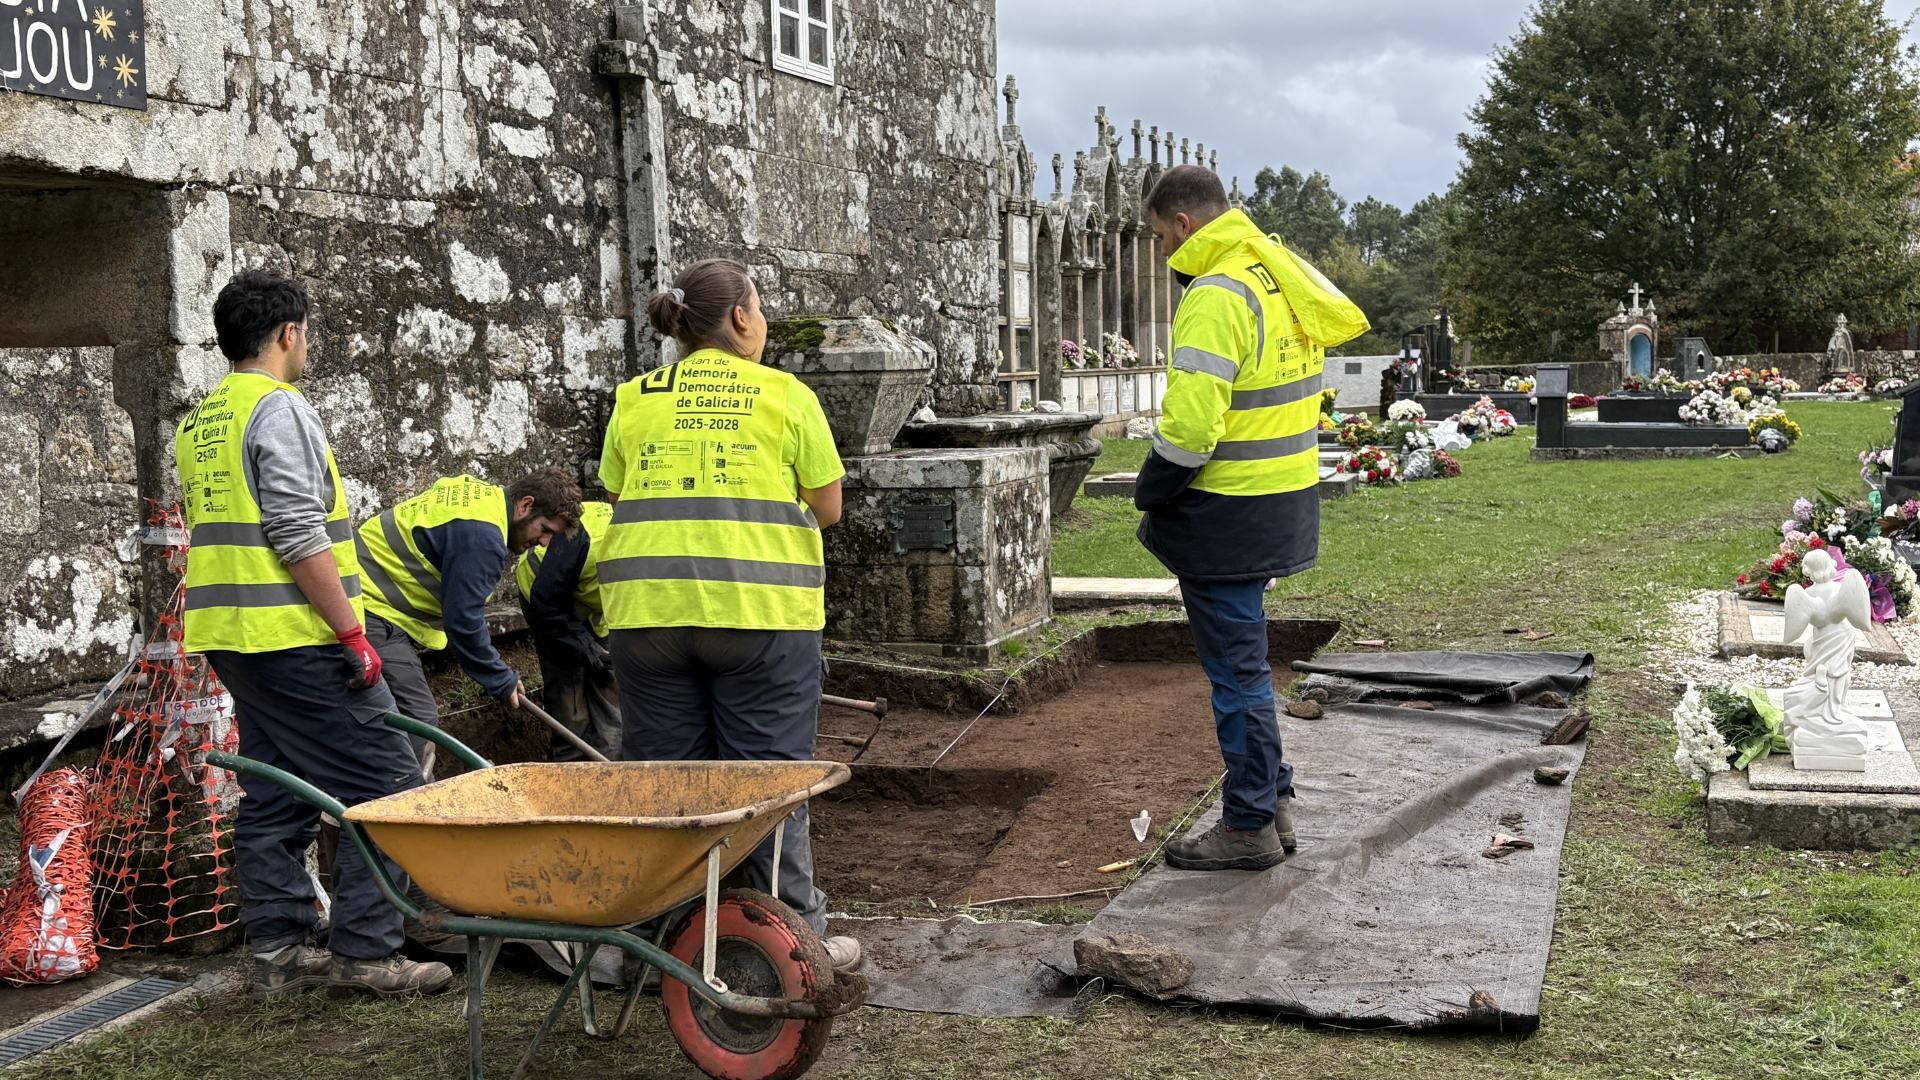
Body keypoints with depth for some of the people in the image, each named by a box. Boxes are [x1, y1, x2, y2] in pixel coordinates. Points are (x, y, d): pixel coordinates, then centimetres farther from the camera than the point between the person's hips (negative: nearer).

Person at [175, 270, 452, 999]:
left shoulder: (199, 423, 18)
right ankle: (365, 951, -5)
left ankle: (277, 952, 17)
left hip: (232, 637, 10)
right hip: (296, 637, -10)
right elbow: (299, 536, -20)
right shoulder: (281, 411, -12)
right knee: (386, 787, -5)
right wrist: (352, 634, -18)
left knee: (275, 797, 14)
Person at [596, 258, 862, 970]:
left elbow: (619, 498, 13)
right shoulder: (786, 395, 2)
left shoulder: (634, 399, 10)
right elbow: (827, 507, 5)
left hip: (647, 609, 3)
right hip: (760, 609, -2)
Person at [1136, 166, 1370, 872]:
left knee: (1236, 669, 1)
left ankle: (1249, 827, 12)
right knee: (1243, 660, 20)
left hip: (1229, 514, -10)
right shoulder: (1281, 277, 12)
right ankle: (1274, 801, 28)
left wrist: (1149, 496, -10)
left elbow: (1191, 425, -26)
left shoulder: (1216, 297, -19)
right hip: (1284, 503, 10)